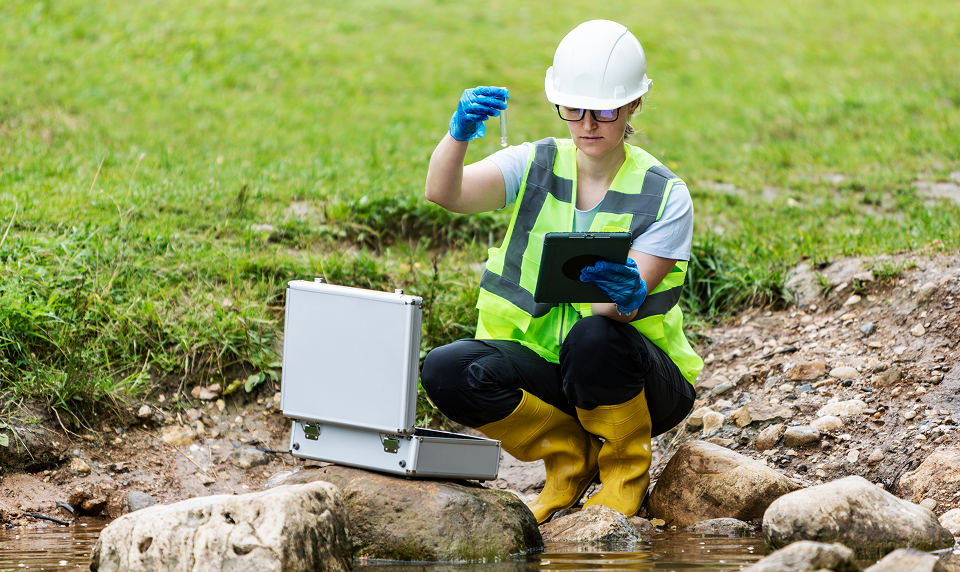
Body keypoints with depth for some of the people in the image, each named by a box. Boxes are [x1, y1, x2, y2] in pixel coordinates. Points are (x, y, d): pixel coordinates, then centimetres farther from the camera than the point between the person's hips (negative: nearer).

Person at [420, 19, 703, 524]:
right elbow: (444, 193, -19)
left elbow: (623, 307, -20)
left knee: (593, 337, -38)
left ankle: (625, 469, -7)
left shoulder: (664, 196, -8)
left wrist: (628, 294, -45)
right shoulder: (535, 167, 0)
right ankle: (570, 453, 0)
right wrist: (458, 134, -39)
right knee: (447, 371, -25)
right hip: (546, 365, 3)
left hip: (634, 374, -3)